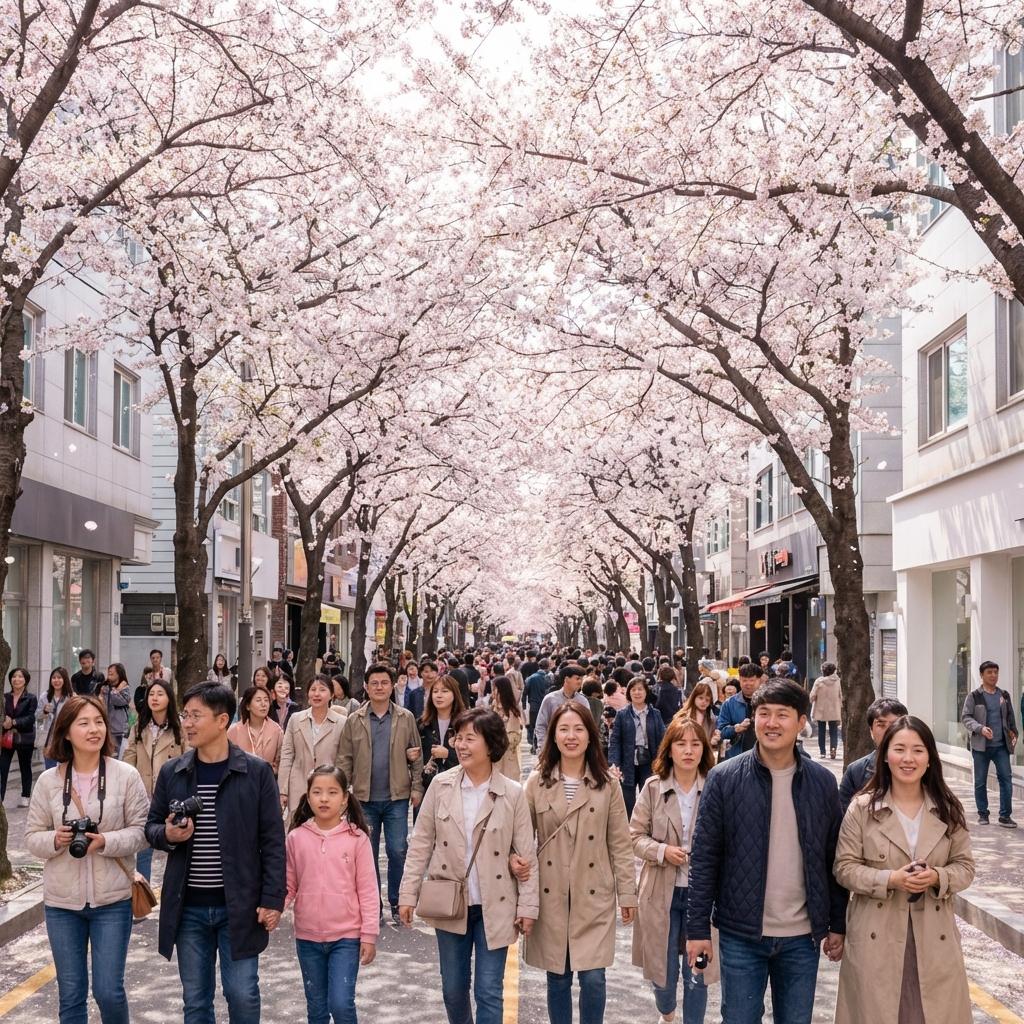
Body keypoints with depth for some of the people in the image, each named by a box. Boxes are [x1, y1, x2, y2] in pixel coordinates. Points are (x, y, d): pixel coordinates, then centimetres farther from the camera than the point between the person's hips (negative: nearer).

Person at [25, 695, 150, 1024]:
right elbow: (32, 836, 5)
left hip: (112, 899, -2)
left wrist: (106, 842, -21)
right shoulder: (49, 780, -1)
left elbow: (141, 830, -4)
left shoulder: (126, 775, -7)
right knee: (70, 994, 12)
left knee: (109, 991, -1)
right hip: (61, 901, 2)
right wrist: (55, 840, -16)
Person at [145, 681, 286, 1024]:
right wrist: (167, 835, -12)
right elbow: (152, 826, 12)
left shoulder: (256, 772, -6)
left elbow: (272, 841, -4)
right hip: (188, 907, 3)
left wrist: (273, 899, -8)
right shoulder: (171, 772, 2)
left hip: (240, 906, -3)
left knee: (243, 996, 2)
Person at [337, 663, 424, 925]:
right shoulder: (354, 720, 3)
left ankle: (396, 904, 12)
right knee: (368, 854, 8)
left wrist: (416, 787, -2)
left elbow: (416, 756, 4)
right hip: (365, 797, 1)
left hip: (397, 797, -1)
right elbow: (345, 758, 3)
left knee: (397, 851, -1)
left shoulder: (406, 718, 2)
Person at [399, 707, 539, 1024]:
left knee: (489, 992, 1)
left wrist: (527, 906, -5)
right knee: (453, 988, 14)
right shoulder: (441, 786, -4)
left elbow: (526, 855, -4)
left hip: (494, 907, -2)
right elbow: (421, 844, 2)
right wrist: (408, 893, -1)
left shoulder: (513, 793, -9)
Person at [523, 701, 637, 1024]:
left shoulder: (606, 784, -1)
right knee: (558, 978, 8)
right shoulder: (537, 782, 0)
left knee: (593, 978, -4)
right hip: (550, 894, 1)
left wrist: (628, 893, 1)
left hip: (594, 895, -1)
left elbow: (620, 843, 2)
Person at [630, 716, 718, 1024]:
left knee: (697, 974, 8)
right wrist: (662, 851, -16)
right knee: (663, 970, 14)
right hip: (662, 892, 1)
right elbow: (635, 836, 0)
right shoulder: (653, 787, -5)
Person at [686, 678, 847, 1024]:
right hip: (741, 934, -2)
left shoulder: (822, 782, 1)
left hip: (802, 936, 2)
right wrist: (697, 928, -7)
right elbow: (704, 858, -5)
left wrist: (837, 925, 8)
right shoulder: (724, 779, -6)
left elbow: (832, 859, 8)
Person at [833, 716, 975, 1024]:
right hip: (876, 937, -2)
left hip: (934, 937, 2)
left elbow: (965, 866, 6)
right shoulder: (862, 808, -5)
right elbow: (845, 867, -4)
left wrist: (937, 878, -15)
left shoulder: (948, 810, 3)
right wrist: (890, 879, -19)